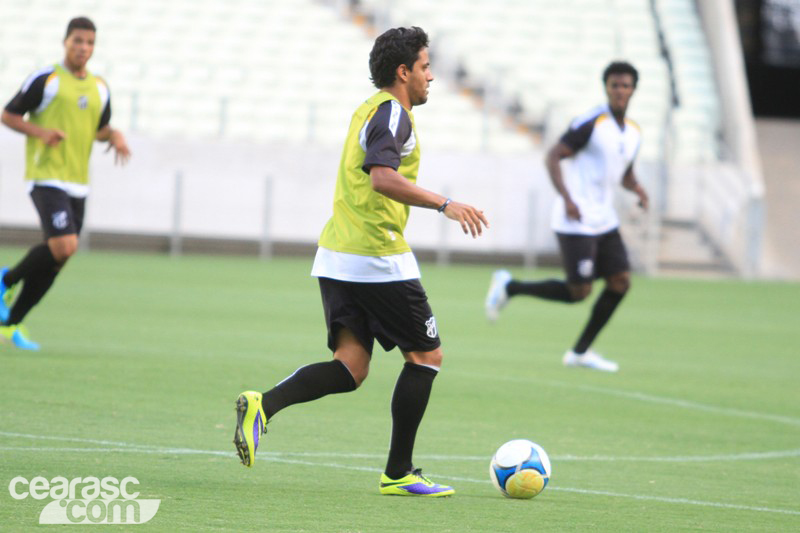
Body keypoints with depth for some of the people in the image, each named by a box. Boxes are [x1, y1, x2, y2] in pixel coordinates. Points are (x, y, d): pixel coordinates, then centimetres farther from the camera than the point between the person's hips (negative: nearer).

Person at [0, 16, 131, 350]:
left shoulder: (99, 88, 13)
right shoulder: (45, 80, -5)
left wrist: (115, 136, 5)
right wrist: (41, 133, -17)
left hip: (77, 184, 7)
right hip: (46, 178, -7)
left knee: (55, 261, 4)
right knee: (64, 246, -23)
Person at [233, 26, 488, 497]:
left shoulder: (369, 109, 19)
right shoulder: (392, 114, -11)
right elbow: (383, 178, -27)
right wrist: (445, 204, -31)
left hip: (337, 258, 9)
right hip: (380, 257, -9)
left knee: (351, 368, 3)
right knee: (426, 356, 5)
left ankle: (263, 405, -20)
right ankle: (399, 473, 7)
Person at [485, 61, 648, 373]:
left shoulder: (633, 132, 11)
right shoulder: (591, 122, -13)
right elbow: (553, 157, -15)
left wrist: (638, 190, 3)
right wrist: (567, 198, -27)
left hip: (603, 219, 8)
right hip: (576, 220, -8)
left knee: (621, 281, -1)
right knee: (579, 293, -10)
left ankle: (580, 352, 10)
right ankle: (509, 287, 10)